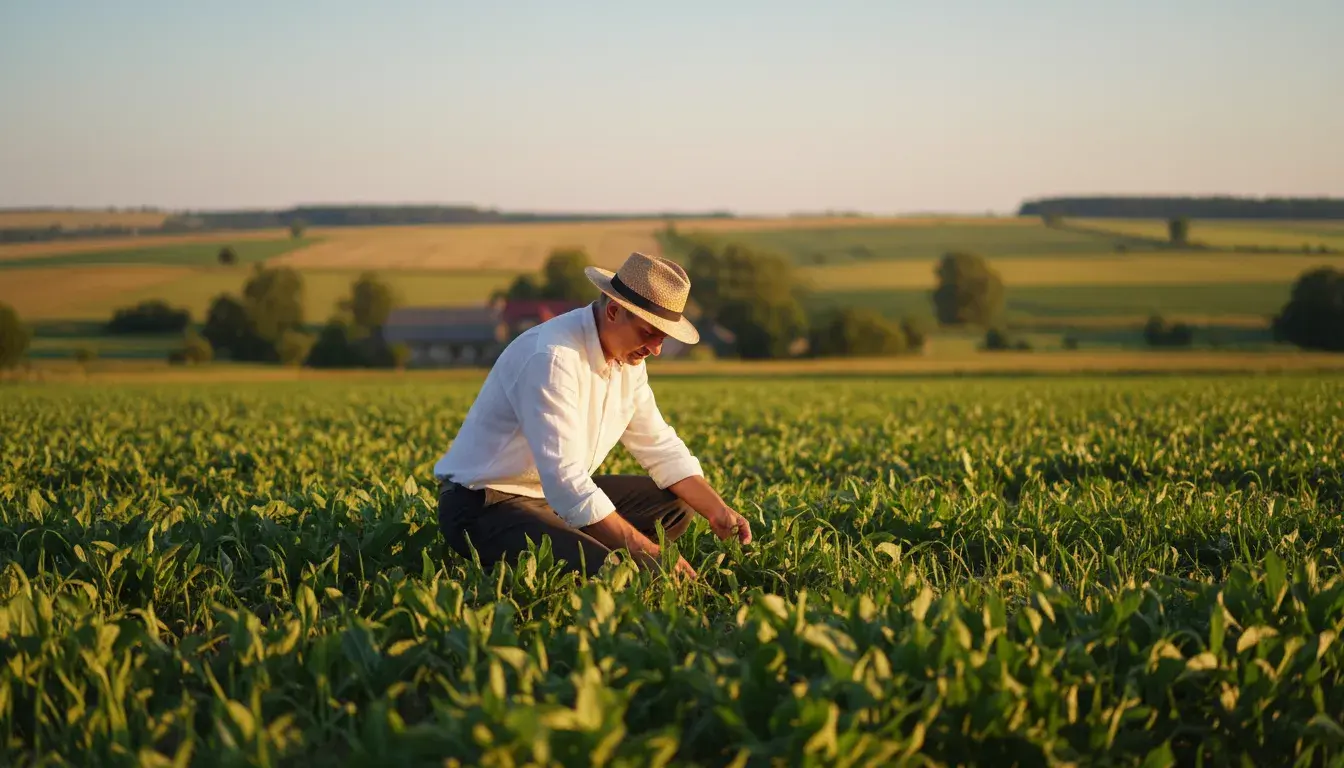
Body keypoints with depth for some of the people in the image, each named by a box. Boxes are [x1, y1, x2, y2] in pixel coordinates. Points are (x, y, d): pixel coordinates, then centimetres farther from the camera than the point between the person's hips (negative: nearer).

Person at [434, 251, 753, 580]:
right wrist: (648, 552, -30)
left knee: (676, 503, 6)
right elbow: (565, 481, -32)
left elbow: (661, 448, 11)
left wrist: (717, 511, -3)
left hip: (555, 496, 10)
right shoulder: (552, 357, -27)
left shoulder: (628, 358, 2)